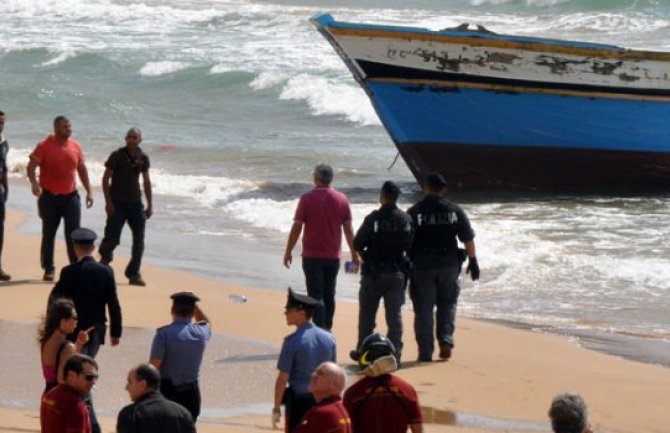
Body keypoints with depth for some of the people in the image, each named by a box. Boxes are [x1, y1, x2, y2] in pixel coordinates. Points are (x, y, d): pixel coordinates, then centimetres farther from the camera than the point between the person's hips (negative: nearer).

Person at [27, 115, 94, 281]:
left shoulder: (75, 146, 5)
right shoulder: (44, 146, -8)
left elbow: (82, 169, 14)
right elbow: (31, 166, -15)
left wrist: (89, 191, 10)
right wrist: (34, 183, -33)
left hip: (71, 196, 3)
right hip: (50, 197, -3)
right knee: (48, 234, 5)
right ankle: (48, 269, 15)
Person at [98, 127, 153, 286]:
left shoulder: (143, 158, 7)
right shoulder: (117, 155, -5)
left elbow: (146, 182, 15)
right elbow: (105, 179, -4)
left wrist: (150, 205, 12)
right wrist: (108, 202, -12)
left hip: (135, 203, 4)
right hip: (117, 203, -4)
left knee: (139, 240, -1)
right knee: (112, 238, -7)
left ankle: (134, 273, 6)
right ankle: (104, 256, 22)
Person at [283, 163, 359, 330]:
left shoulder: (307, 199, -9)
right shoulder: (342, 199, 0)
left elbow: (296, 227, -9)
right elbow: (348, 230, 3)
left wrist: (288, 252, 1)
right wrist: (354, 254, 12)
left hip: (312, 256, -3)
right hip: (333, 257, 3)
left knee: (315, 297, -1)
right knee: (329, 296, 15)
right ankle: (327, 331, 22)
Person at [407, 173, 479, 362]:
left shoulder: (414, 212, -5)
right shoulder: (454, 211, 2)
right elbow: (468, 238, 3)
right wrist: (472, 261, 12)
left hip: (422, 266, -2)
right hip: (449, 264, 2)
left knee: (423, 308, 4)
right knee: (447, 304, 17)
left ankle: (425, 352, 2)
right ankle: (446, 340, 0)